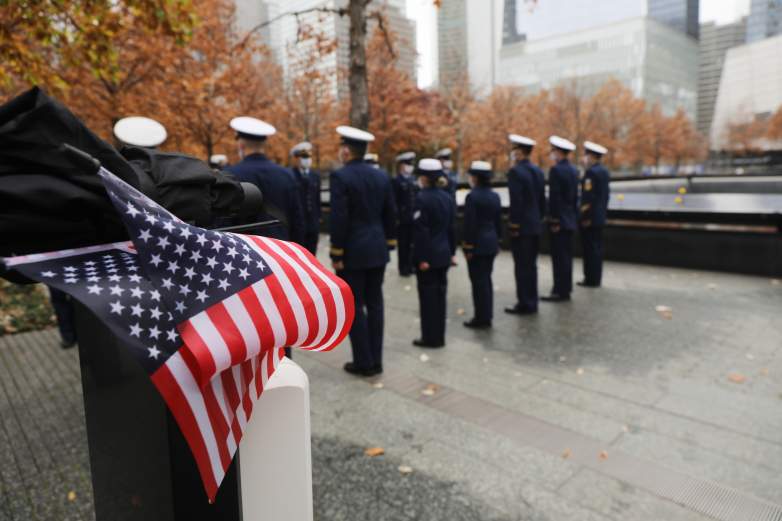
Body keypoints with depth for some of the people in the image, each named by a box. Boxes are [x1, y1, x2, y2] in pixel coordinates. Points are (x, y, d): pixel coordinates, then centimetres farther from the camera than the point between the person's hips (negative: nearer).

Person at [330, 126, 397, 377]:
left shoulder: (340, 176, -11)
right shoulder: (382, 175, 7)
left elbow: (338, 219, -16)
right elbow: (390, 214, 10)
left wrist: (336, 255, -11)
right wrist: (388, 244, 16)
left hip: (352, 252, -6)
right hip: (377, 250, 6)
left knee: (354, 306, 3)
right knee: (374, 304, 11)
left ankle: (364, 362, 10)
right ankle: (375, 360, 18)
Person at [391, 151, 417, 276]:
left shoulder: (413, 180, 14)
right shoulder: (396, 181, -6)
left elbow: (417, 198, 16)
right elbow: (393, 201, -12)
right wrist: (396, 217, -17)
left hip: (413, 218, 6)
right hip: (402, 219, -6)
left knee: (411, 244, 10)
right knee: (403, 244, 1)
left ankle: (410, 266, 19)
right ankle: (403, 268, 8)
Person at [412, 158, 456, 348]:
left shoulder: (422, 198, -14)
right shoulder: (448, 197, 7)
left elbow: (421, 230, -18)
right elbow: (451, 227, 11)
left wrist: (422, 258, -16)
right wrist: (451, 252, 17)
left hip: (428, 255, -7)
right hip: (443, 254, 7)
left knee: (428, 296, 2)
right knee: (440, 294, 12)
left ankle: (430, 337, 9)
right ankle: (439, 336, 21)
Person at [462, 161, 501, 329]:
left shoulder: (472, 196, -14)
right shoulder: (495, 196, 8)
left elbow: (469, 223, -16)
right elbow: (498, 221, 12)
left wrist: (468, 247, -11)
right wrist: (497, 240, 19)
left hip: (477, 244, -7)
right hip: (491, 243, 7)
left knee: (479, 281, -1)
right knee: (486, 279, 15)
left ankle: (481, 318, 6)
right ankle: (487, 316, 22)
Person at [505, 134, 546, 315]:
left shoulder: (515, 172, -13)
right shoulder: (538, 171, 11)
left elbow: (516, 201, -19)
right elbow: (542, 199, 13)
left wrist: (513, 225, -14)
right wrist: (539, 219, 20)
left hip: (521, 227, -8)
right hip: (536, 226, 8)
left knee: (522, 267, -2)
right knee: (531, 265, 14)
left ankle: (525, 304, 3)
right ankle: (531, 302, 20)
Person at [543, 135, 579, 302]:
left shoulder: (556, 170, -14)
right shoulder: (573, 170, 12)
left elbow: (554, 197, -18)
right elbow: (575, 196, 15)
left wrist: (554, 220, -16)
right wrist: (574, 216, 19)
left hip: (559, 220, -9)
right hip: (570, 220, 9)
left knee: (560, 257, -5)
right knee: (566, 256, 13)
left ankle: (561, 291, -1)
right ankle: (566, 288, 21)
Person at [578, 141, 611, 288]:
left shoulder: (591, 172, -15)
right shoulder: (605, 171, 14)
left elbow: (589, 197, -20)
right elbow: (606, 195, 17)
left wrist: (585, 217, -18)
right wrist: (602, 212, 21)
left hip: (589, 218, -9)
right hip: (600, 218, 9)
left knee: (591, 248, -5)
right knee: (597, 248, 12)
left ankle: (591, 279, 0)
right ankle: (596, 278, 18)